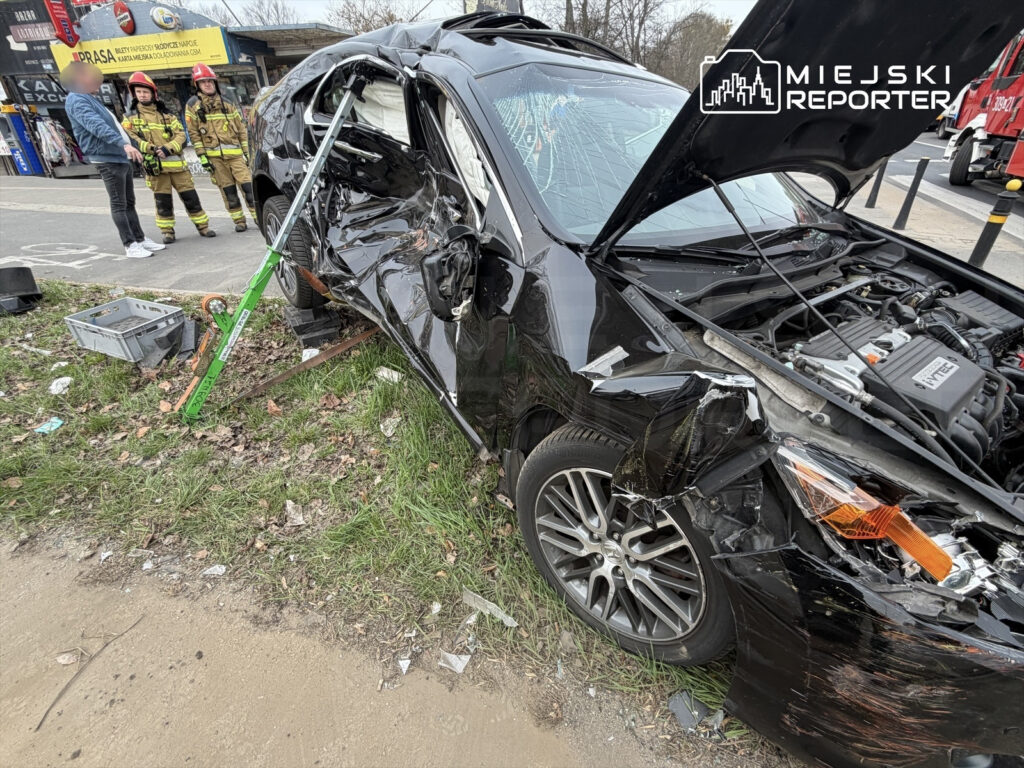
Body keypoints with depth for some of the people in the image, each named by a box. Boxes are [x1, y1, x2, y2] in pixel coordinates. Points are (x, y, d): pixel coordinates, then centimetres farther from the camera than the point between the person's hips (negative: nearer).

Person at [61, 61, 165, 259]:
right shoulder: (77, 101, -9)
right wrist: (124, 144, -35)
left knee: (129, 202, 12)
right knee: (119, 204, -9)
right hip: (107, 158, -10)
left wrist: (133, 146, 29)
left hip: (122, 157, 10)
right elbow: (97, 127, -24)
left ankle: (141, 239, 17)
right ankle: (130, 245, -8)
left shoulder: (89, 99, 24)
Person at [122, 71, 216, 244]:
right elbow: (129, 139, -1)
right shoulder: (130, 118, 10)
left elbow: (181, 134, 5)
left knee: (190, 196, 0)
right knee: (163, 201, 1)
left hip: (176, 163, 1)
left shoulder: (166, 115, 15)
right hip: (154, 165, -1)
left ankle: (203, 226, 11)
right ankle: (167, 231, 10)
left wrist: (168, 148, -12)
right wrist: (152, 149, -15)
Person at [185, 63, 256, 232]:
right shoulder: (193, 105, 7)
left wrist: (246, 152, 7)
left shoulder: (227, 104, 16)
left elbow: (241, 129, 15)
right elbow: (194, 133, 2)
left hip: (235, 153, 2)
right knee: (228, 189, 0)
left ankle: (258, 216, -5)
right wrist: (202, 156, -5)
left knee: (247, 184, -9)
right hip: (213, 155, -1)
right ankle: (239, 220, 5)